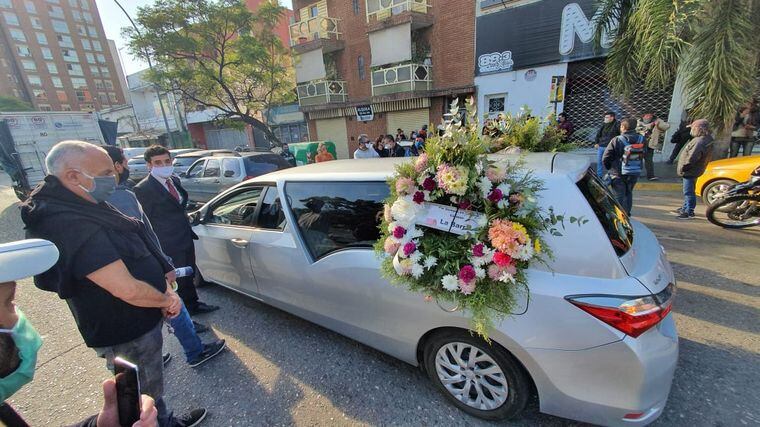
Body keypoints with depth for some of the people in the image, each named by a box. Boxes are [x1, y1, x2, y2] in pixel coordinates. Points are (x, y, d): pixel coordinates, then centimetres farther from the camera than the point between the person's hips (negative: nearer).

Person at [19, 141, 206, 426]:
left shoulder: (85, 209, 3)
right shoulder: (73, 227, -30)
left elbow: (137, 256, 9)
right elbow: (128, 290, -34)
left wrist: (165, 291, -1)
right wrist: (165, 300, -14)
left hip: (138, 324, 10)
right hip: (127, 336, -9)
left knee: (147, 391, 29)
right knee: (147, 399, 14)